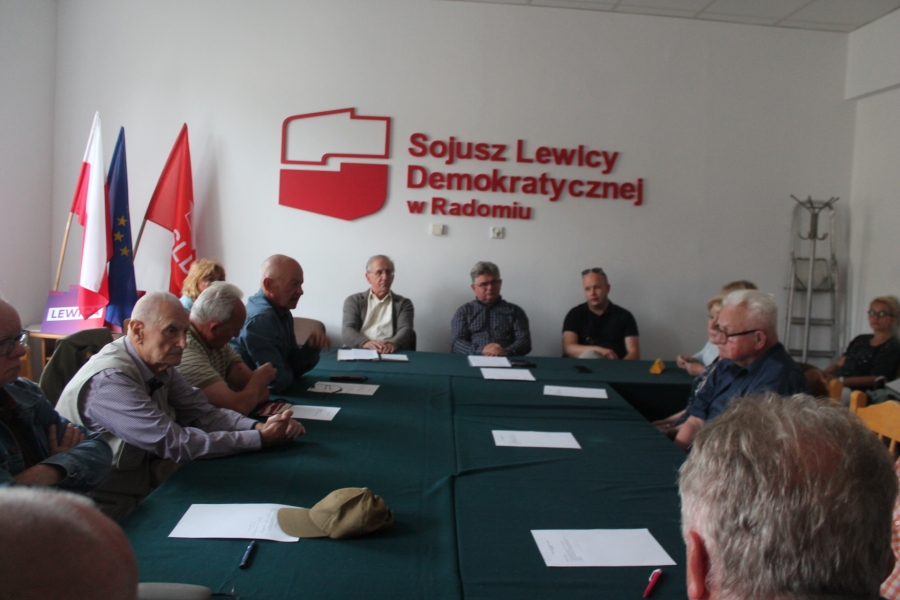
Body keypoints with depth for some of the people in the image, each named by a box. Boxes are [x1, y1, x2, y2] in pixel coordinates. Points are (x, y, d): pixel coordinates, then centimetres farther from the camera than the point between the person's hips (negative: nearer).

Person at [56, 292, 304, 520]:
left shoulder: (159, 366, 1)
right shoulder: (109, 380, -26)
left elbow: (203, 413, -2)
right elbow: (175, 443, -27)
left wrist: (259, 427, -20)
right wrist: (261, 438, -24)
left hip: (141, 489, 8)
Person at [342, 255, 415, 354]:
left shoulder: (403, 303, 17)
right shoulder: (353, 301, 16)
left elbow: (405, 330, 1)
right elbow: (348, 330, 2)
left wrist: (393, 343, -24)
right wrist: (365, 342, -22)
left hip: (390, 354, 1)